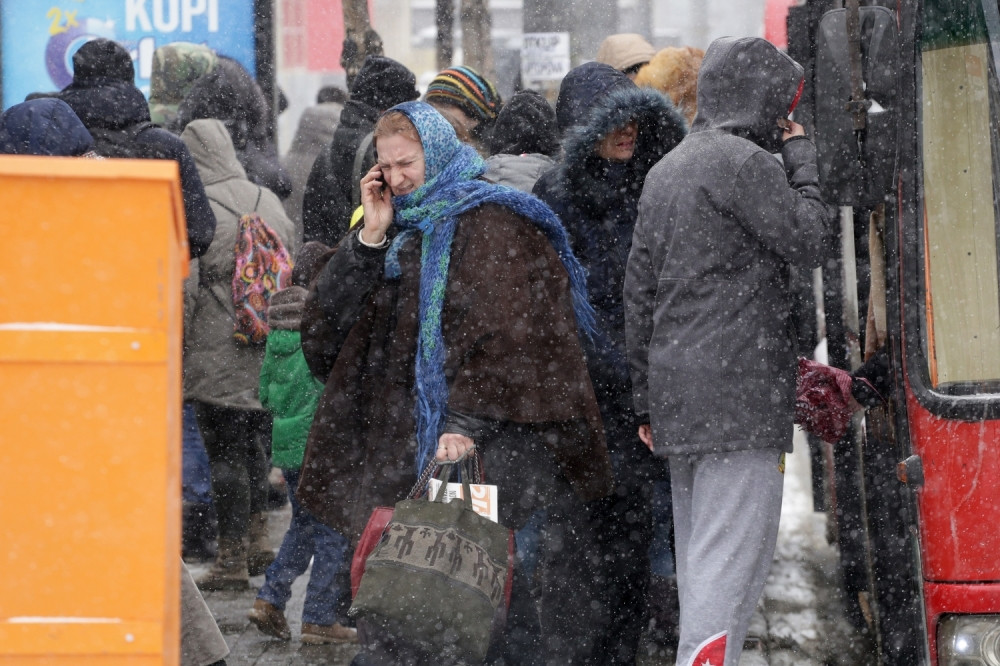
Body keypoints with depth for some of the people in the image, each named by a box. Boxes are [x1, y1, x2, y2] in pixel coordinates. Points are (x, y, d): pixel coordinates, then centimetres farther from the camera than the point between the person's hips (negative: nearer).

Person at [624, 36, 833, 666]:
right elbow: (810, 241, -8)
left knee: (699, 560, 15)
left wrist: (647, 399, 21)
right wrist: (801, 157, 2)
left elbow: (639, 291, 18)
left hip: (676, 394, 9)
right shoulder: (745, 162, -10)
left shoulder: (666, 170, 17)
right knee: (731, 560, -9)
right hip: (740, 394, -9)